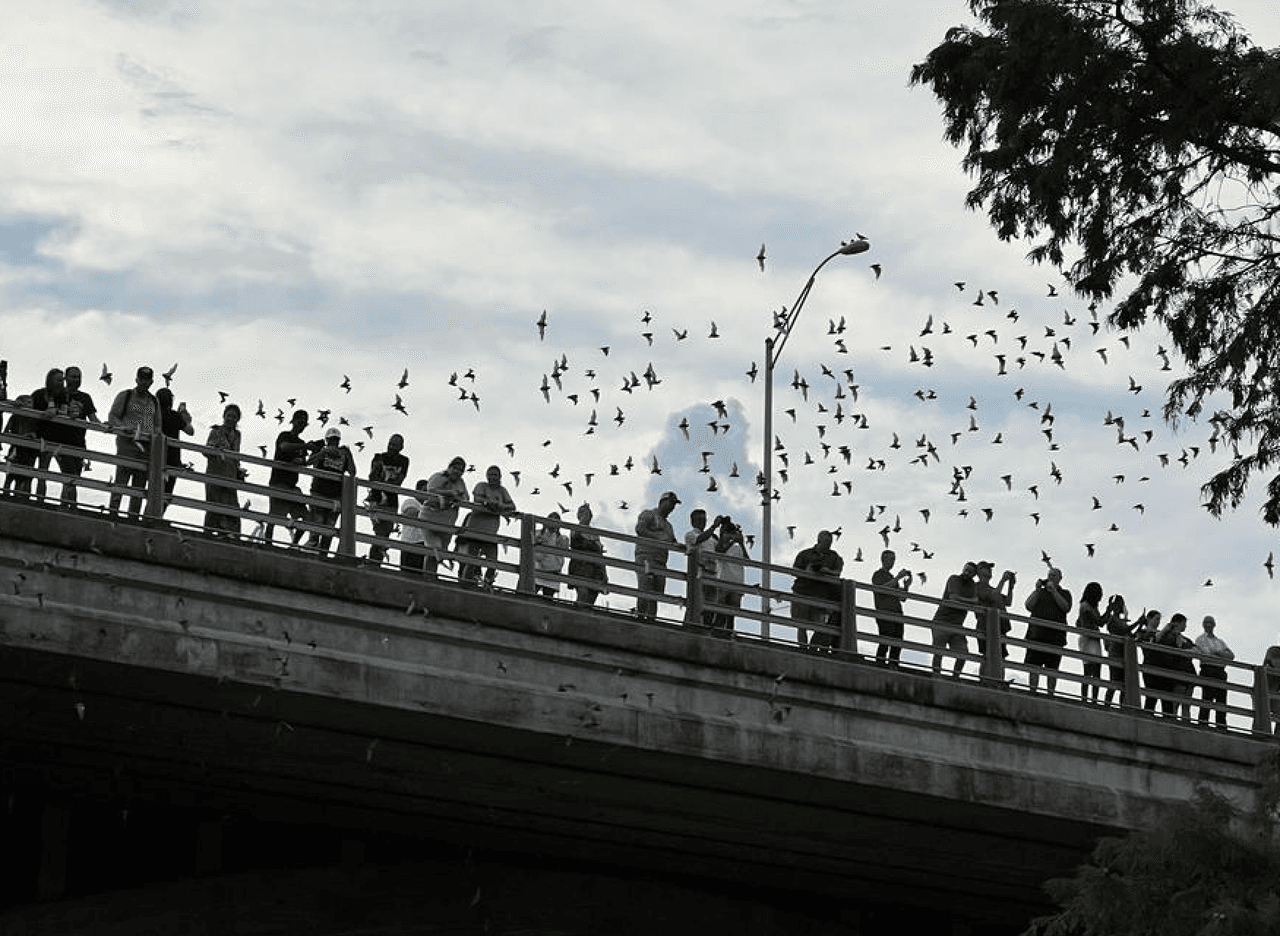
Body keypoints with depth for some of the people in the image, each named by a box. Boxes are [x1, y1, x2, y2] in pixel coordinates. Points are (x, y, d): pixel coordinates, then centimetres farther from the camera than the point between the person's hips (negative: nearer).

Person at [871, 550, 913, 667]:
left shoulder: (892, 577, 29)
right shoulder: (878, 575, 7)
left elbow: (902, 598, 26)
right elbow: (882, 589, -14)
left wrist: (906, 586, 7)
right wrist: (898, 578, -14)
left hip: (897, 615, 7)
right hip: (884, 614, -7)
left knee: (897, 644, -4)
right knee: (886, 641, -19)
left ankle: (893, 666, -6)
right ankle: (880, 664, -19)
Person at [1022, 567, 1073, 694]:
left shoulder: (1064, 593, 14)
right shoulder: (1039, 592, 20)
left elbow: (1066, 607, -6)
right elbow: (1028, 606, 7)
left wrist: (1053, 591, -8)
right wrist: (1037, 589, 0)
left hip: (1055, 635, -2)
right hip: (1036, 634, 2)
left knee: (1052, 668, -3)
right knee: (1034, 665, -4)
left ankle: (1050, 693, -2)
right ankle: (1032, 691, -3)